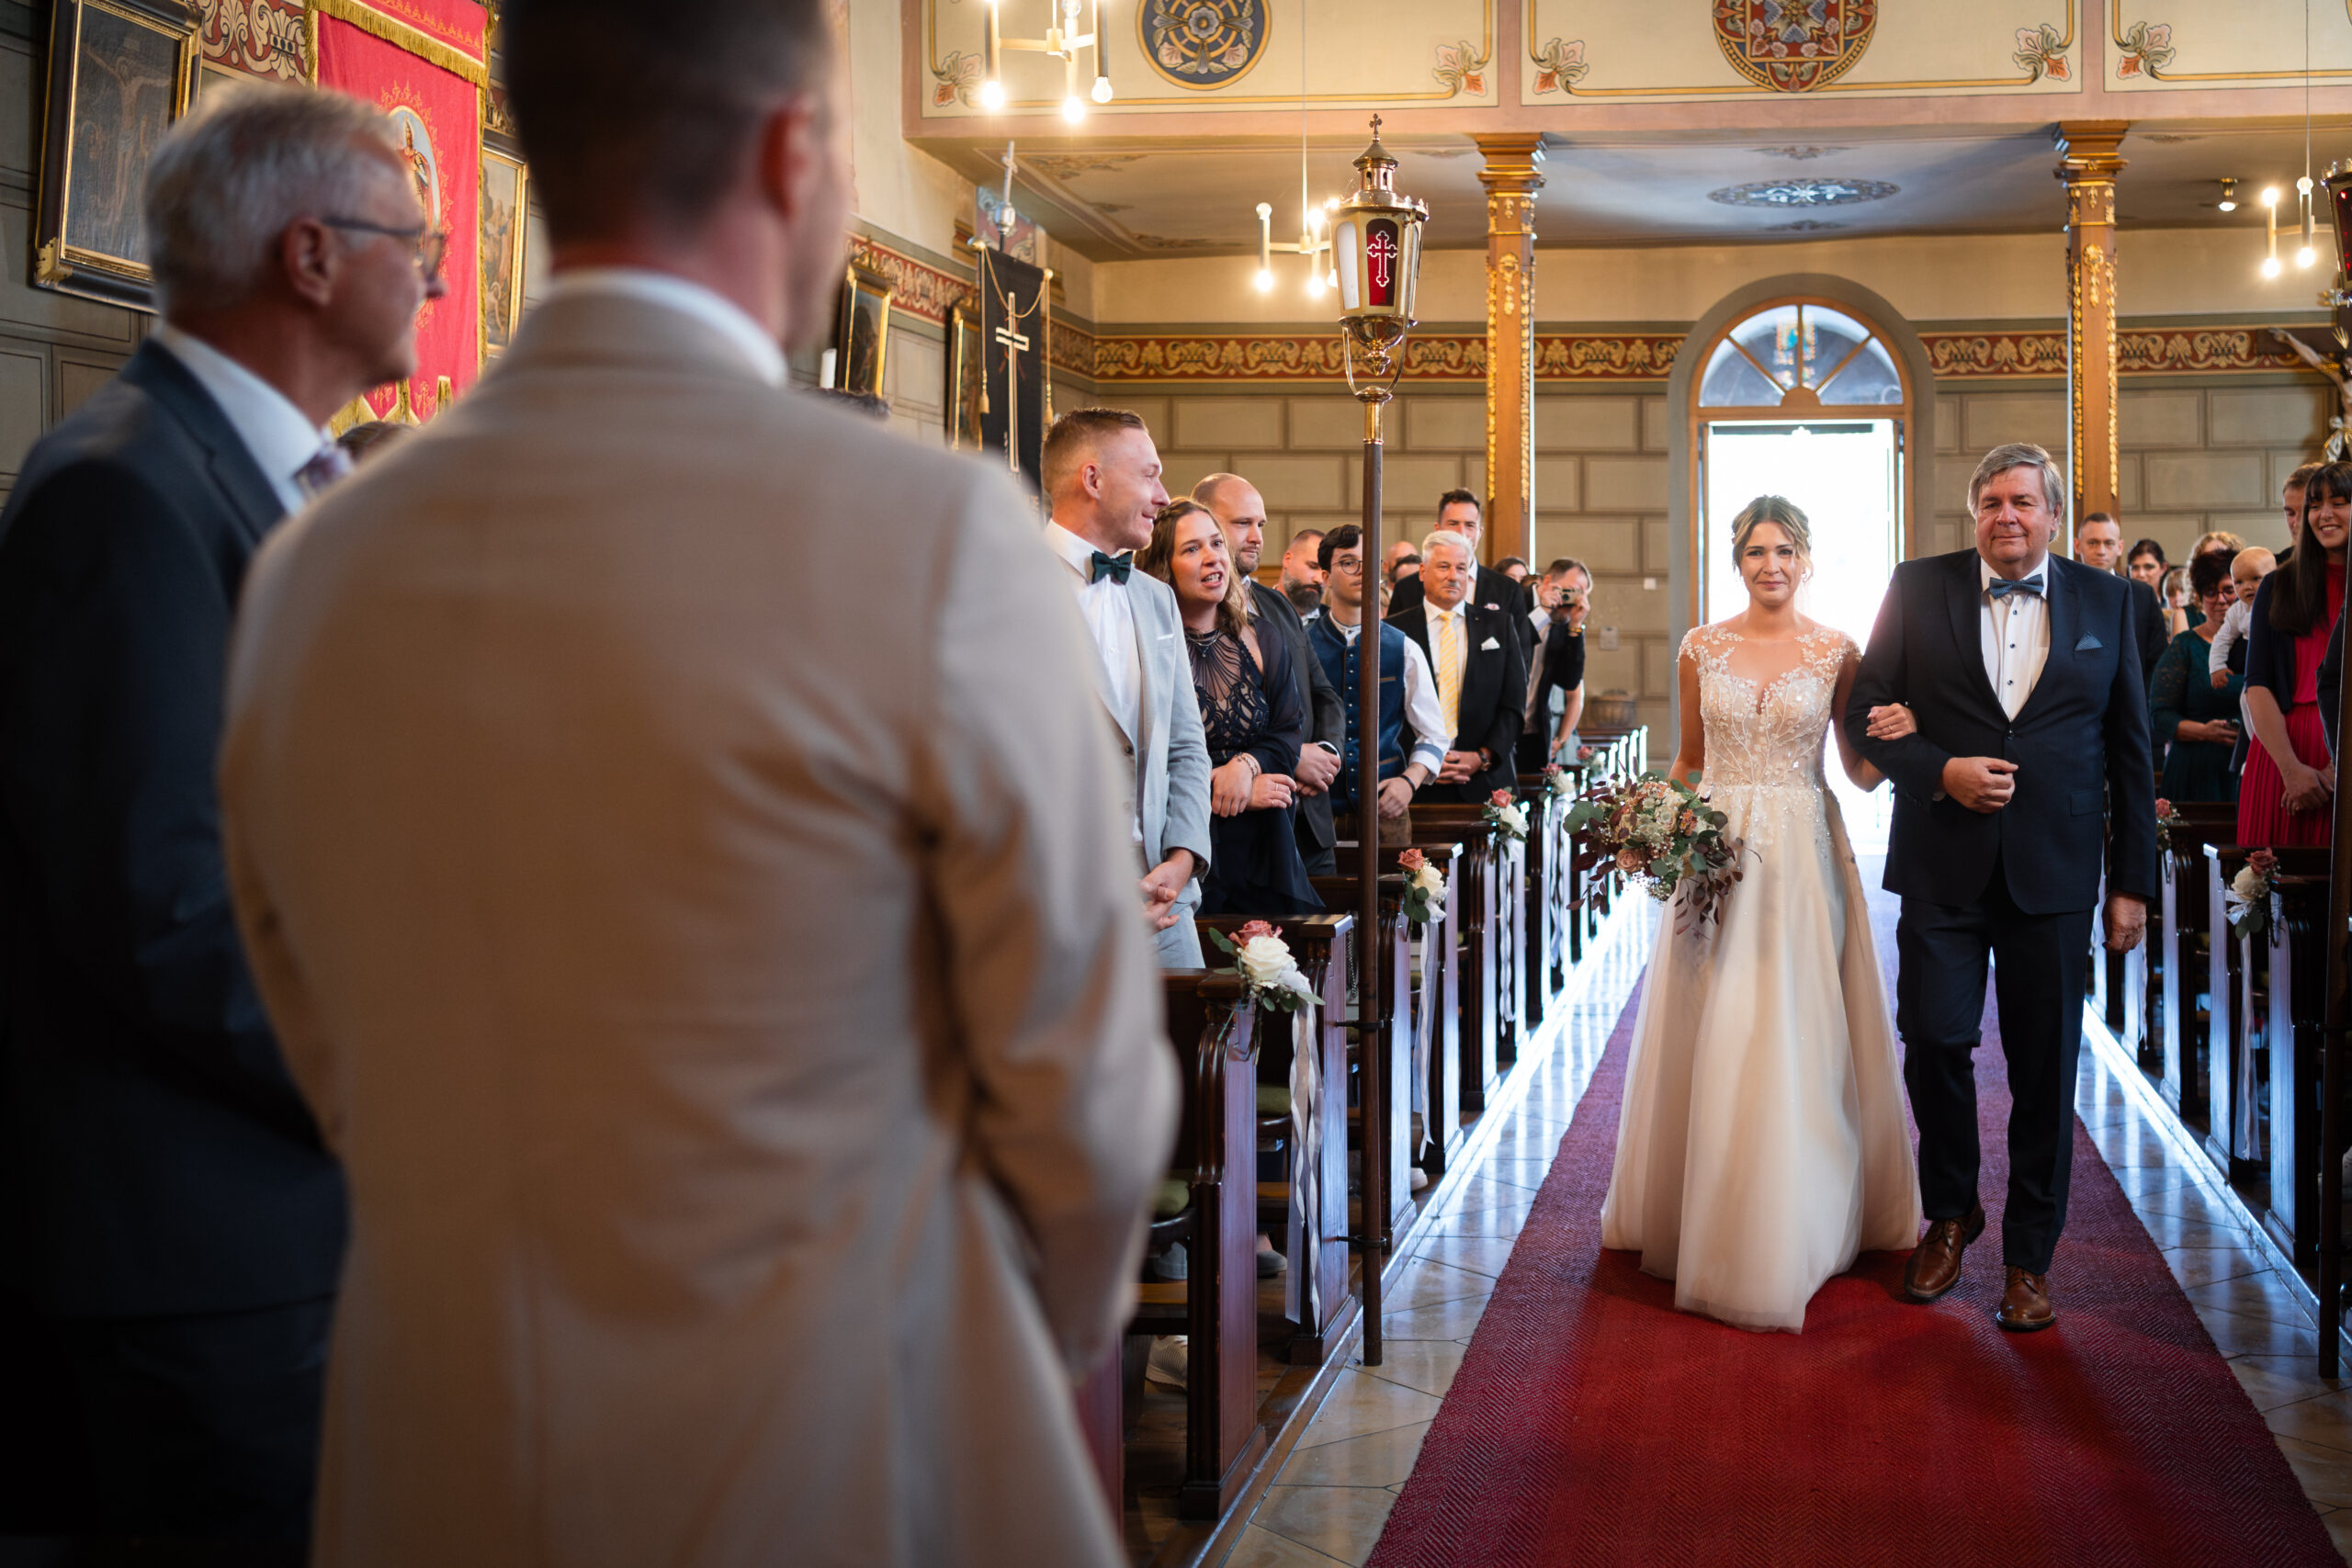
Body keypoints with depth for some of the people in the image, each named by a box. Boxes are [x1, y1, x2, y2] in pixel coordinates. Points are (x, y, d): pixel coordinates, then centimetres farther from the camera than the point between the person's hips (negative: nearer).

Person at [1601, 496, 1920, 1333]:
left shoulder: (1836, 652, 2)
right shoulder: (1702, 649, 6)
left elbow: (1862, 770, 5)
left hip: (1802, 855, -1)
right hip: (1714, 848, 1)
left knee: (1795, 1036, -1)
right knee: (1710, 1035, 3)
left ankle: (1792, 1232, 11)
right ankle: (1705, 1217, 18)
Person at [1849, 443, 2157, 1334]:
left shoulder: (2107, 602, 5)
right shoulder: (1918, 589, 3)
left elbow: (2130, 751, 6)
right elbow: (1865, 711, 3)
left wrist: (2133, 882, 3)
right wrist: (1940, 771, -14)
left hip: (2054, 872, 0)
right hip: (1944, 866, 0)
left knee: (2046, 1066, 4)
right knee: (1934, 1041, 0)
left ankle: (2030, 1255, 18)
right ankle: (1950, 1212, 26)